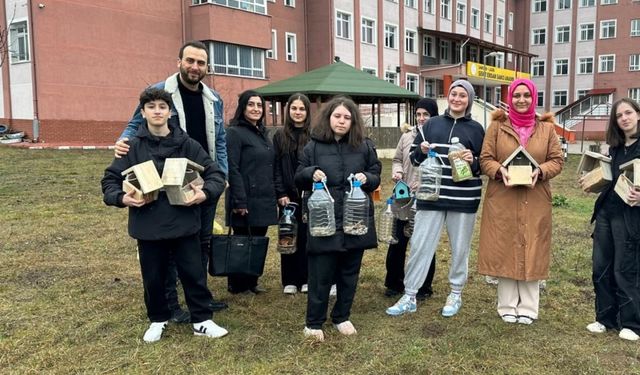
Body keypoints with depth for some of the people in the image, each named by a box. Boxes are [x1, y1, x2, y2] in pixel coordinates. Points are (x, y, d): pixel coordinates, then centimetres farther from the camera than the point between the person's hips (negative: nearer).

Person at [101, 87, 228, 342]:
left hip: (184, 224, 0)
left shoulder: (187, 144, -2)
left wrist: (204, 193, -17)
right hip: (148, 226, 1)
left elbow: (216, 173, 1)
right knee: (153, 278, 14)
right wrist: (121, 198, -15)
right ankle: (158, 320, 36)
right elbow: (110, 179, 4)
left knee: (194, 273, 8)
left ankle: (202, 321, 25)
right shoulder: (133, 147, -2)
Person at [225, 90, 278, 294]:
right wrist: (239, 202, -20)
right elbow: (233, 169, -15)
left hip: (264, 200, 7)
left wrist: (275, 196, 15)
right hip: (246, 200, -7)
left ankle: (251, 282, 25)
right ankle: (237, 285, 17)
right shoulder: (235, 132, -9)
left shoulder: (262, 132, 15)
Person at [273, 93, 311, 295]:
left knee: (307, 236, 4)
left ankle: (306, 279, 17)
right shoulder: (280, 135, 6)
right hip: (288, 195, 2)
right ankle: (290, 280, 16)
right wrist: (281, 193, -6)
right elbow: (276, 167, 3)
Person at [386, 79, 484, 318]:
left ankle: (456, 294, 28)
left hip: (464, 198, -1)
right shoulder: (432, 124, 8)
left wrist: (473, 162, -15)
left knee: (460, 248, 10)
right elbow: (414, 158, 11)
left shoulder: (476, 129, 4)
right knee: (420, 245, 1)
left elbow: (484, 165, 6)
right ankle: (409, 297, 12)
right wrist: (422, 151, -11)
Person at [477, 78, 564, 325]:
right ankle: (507, 307, 15)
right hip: (502, 201, -1)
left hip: (535, 202, 1)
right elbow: (485, 159, 2)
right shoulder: (497, 126, 4)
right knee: (504, 251, 3)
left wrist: (540, 171, -14)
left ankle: (528, 308, 16)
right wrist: (500, 170, -18)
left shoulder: (546, 128, 7)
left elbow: (557, 160, 6)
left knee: (531, 252, 4)